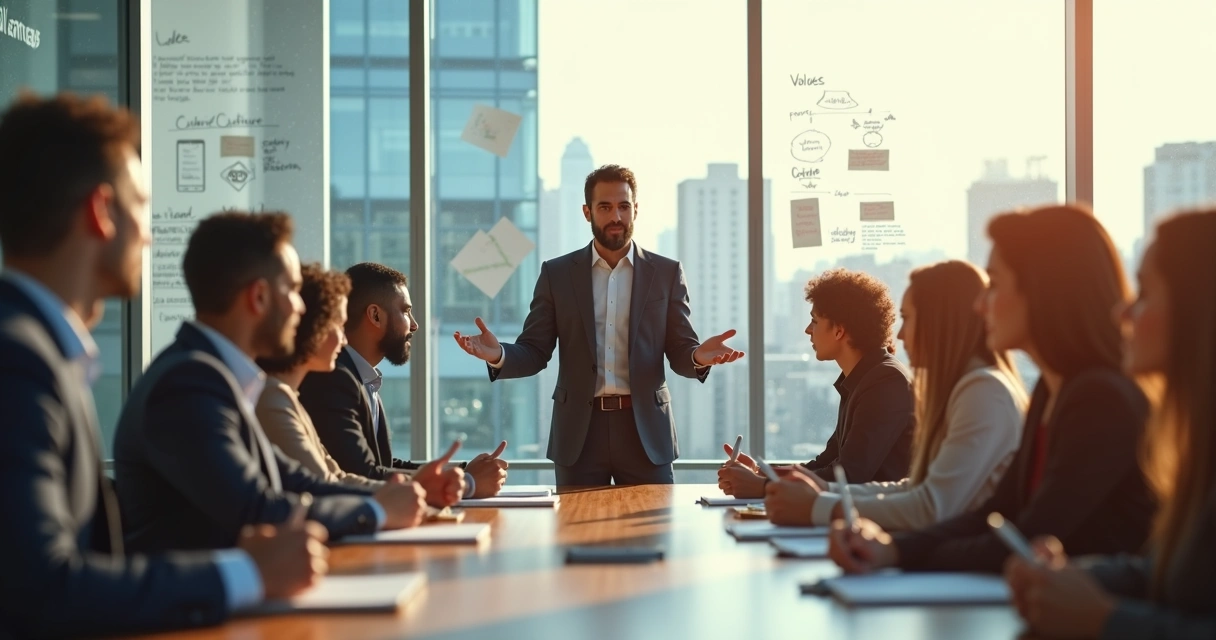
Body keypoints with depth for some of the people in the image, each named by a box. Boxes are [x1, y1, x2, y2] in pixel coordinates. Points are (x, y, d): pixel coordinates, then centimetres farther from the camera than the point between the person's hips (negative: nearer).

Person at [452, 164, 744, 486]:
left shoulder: (666, 273, 6)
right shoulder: (556, 273, 7)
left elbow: (679, 352, 4)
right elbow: (533, 353, 4)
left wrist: (699, 357, -20)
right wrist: (499, 356, -18)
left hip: (645, 429, 0)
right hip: (579, 431, 0)